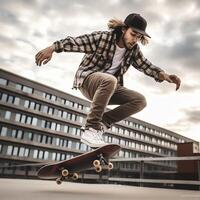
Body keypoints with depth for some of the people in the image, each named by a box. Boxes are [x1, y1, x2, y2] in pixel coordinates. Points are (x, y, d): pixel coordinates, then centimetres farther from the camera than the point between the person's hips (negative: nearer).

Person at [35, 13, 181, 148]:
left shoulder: (134, 50, 3)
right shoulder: (103, 38, -13)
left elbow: (146, 65, 1)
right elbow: (75, 42, -13)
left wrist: (164, 75, -16)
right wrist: (52, 48, -22)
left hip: (107, 87, 6)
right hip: (87, 79, -6)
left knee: (140, 101, -11)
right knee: (109, 80, -40)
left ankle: (102, 123, -14)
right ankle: (91, 128, -34)